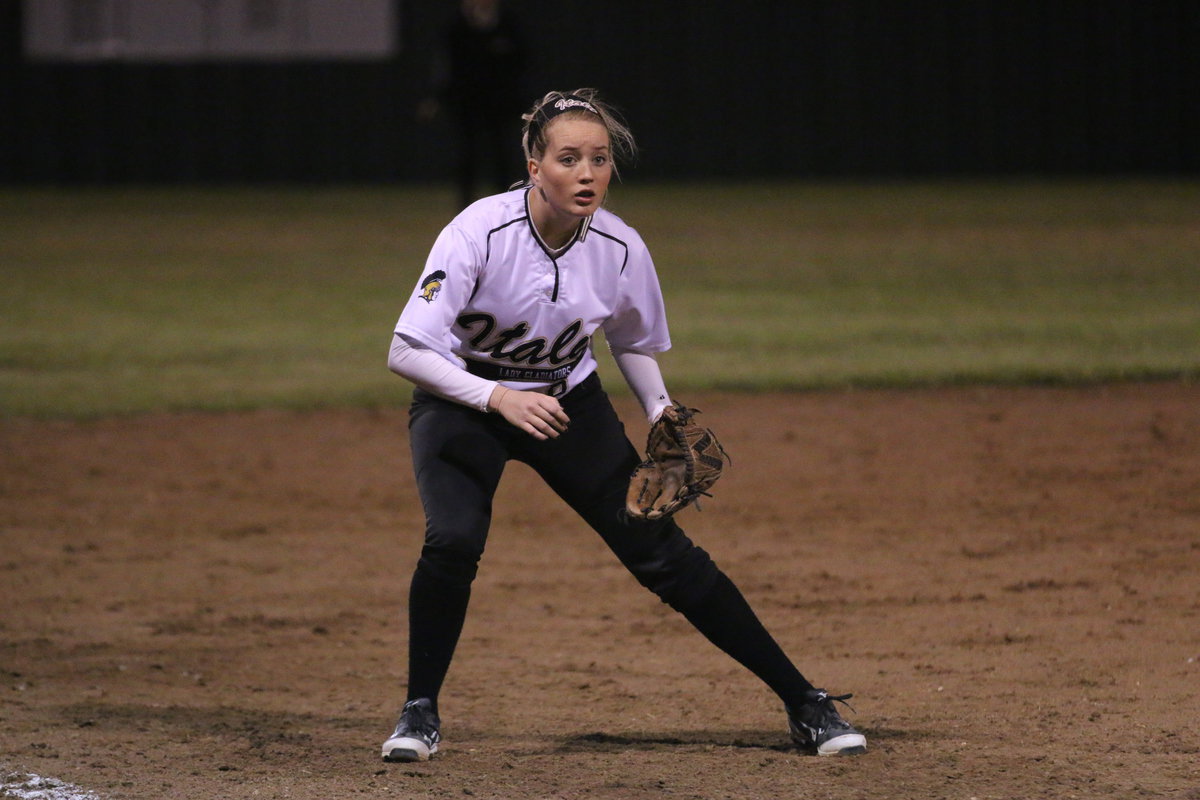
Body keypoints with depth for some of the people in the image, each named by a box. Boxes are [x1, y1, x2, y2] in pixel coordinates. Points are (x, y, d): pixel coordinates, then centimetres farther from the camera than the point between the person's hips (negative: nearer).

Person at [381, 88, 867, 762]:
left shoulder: (621, 249, -16)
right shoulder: (481, 233, -28)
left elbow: (633, 341, 6)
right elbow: (407, 352, -30)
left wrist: (660, 410, -11)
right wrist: (499, 398, -42)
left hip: (568, 399, 2)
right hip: (463, 397, -2)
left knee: (662, 552, -4)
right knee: (454, 539, -27)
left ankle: (804, 703, 3)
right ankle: (421, 712, -5)